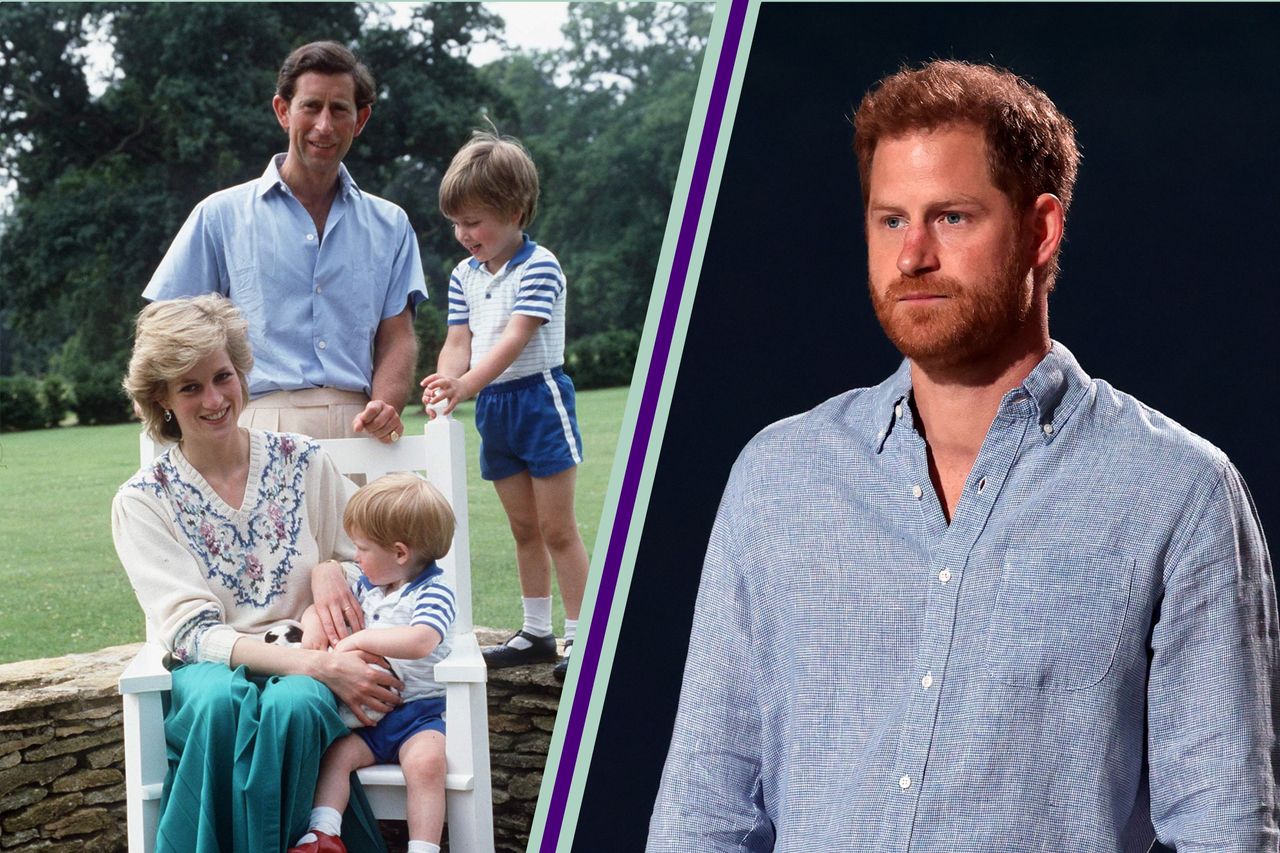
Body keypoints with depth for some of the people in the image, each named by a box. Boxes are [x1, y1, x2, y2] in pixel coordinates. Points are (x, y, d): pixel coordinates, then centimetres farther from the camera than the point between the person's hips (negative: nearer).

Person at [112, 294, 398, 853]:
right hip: (212, 666, -1)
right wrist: (318, 665, -22)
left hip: (311, 666, 1)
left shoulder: (301, 462, 8)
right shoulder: (142, 502, 3)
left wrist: (332, 569, -12)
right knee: (221, 700, -38)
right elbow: (192, 631, -8)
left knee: (292, 705, -36)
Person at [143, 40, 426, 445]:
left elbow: (397, 336, 14)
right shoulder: (221, 216, 12)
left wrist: (384, 408, -5)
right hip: (262, 425, -2)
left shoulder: (389, 225, 18)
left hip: (357, 431, 2)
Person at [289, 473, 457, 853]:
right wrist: (315, 621, -1)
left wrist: (357, 639, -24)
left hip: (419, 711, -6)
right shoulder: (365, 584, 14)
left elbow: (419, 642, -29)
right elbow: (325, 605, 23)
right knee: (334, 753, -19)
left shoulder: (434, 593, -10)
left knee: (426, 761, -32)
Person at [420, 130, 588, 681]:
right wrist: (444, 384, -20)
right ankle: (536, 633, 22)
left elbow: (516, 338, -24)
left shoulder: (539, 268, -13)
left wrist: (469, 383, -37)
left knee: (557, 528, -3)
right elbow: (458, 342, 2)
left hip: (538, 397, -7)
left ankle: (581, 636, 3)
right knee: (524, 529, 14)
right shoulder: (464, 276, 8)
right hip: (492, 407, 7)